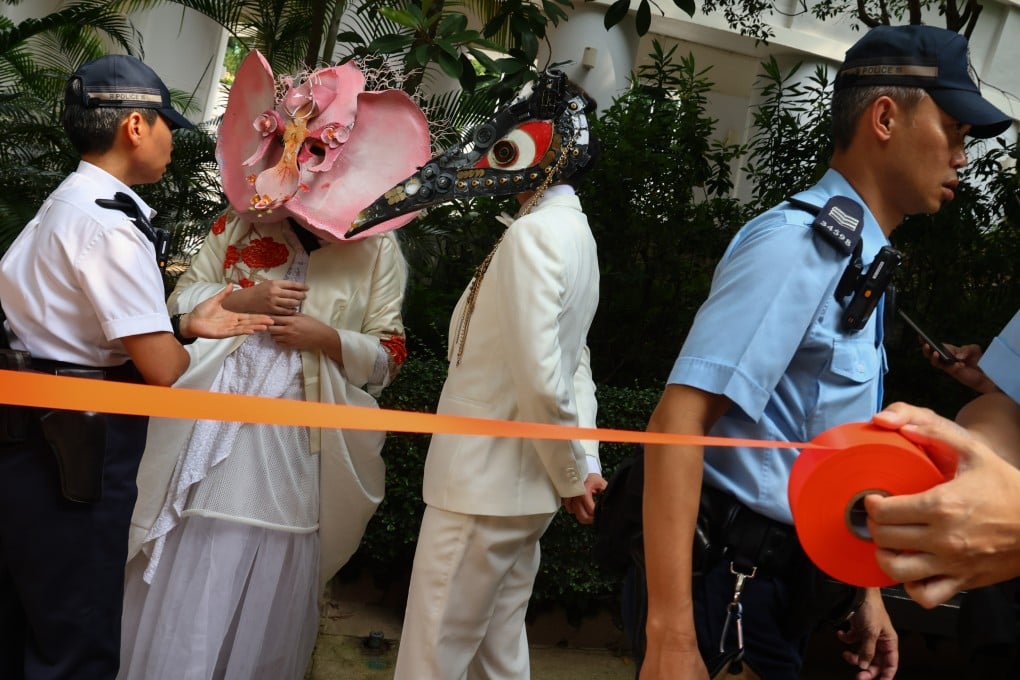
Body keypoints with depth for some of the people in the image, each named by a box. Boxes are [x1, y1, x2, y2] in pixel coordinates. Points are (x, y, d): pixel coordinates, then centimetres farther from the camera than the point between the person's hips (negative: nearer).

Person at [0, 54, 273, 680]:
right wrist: (191, 341, 1)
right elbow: (162, 368, -21)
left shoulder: (68, 204, 13)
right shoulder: (111, 223, -19)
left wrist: (186, 326, 6)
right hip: (75, 449, -10)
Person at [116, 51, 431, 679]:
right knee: (191, 577, 6)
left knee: (270, 583, 8)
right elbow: (183, 298, 10)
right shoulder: (243, 218, 7)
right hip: (217, 420, 2)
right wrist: (244, 298, -8)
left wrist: (326, 337, -16)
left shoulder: (376, 246, -1)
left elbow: (388, 357, 0)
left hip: (297, 438, -1)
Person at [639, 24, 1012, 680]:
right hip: (730, 588, -9)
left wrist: (866, 588, 19)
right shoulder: (800, 241, -18)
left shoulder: (858, 258, 11)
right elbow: (679, 419, -26)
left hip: (790, 591, 9)